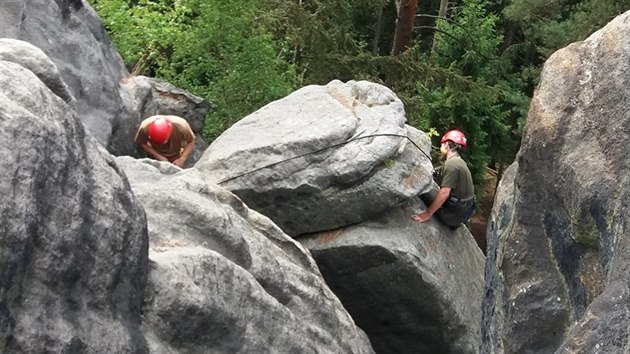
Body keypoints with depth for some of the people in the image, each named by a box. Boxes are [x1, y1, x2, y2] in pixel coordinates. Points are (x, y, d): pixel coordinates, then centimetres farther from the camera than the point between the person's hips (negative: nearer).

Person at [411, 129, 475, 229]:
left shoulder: (451, 164, -17)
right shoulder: (459, 162, 12)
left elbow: (444, 193, -24)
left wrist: (427, 214, -21)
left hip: (455, 214, -9)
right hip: (464, 211, 9)